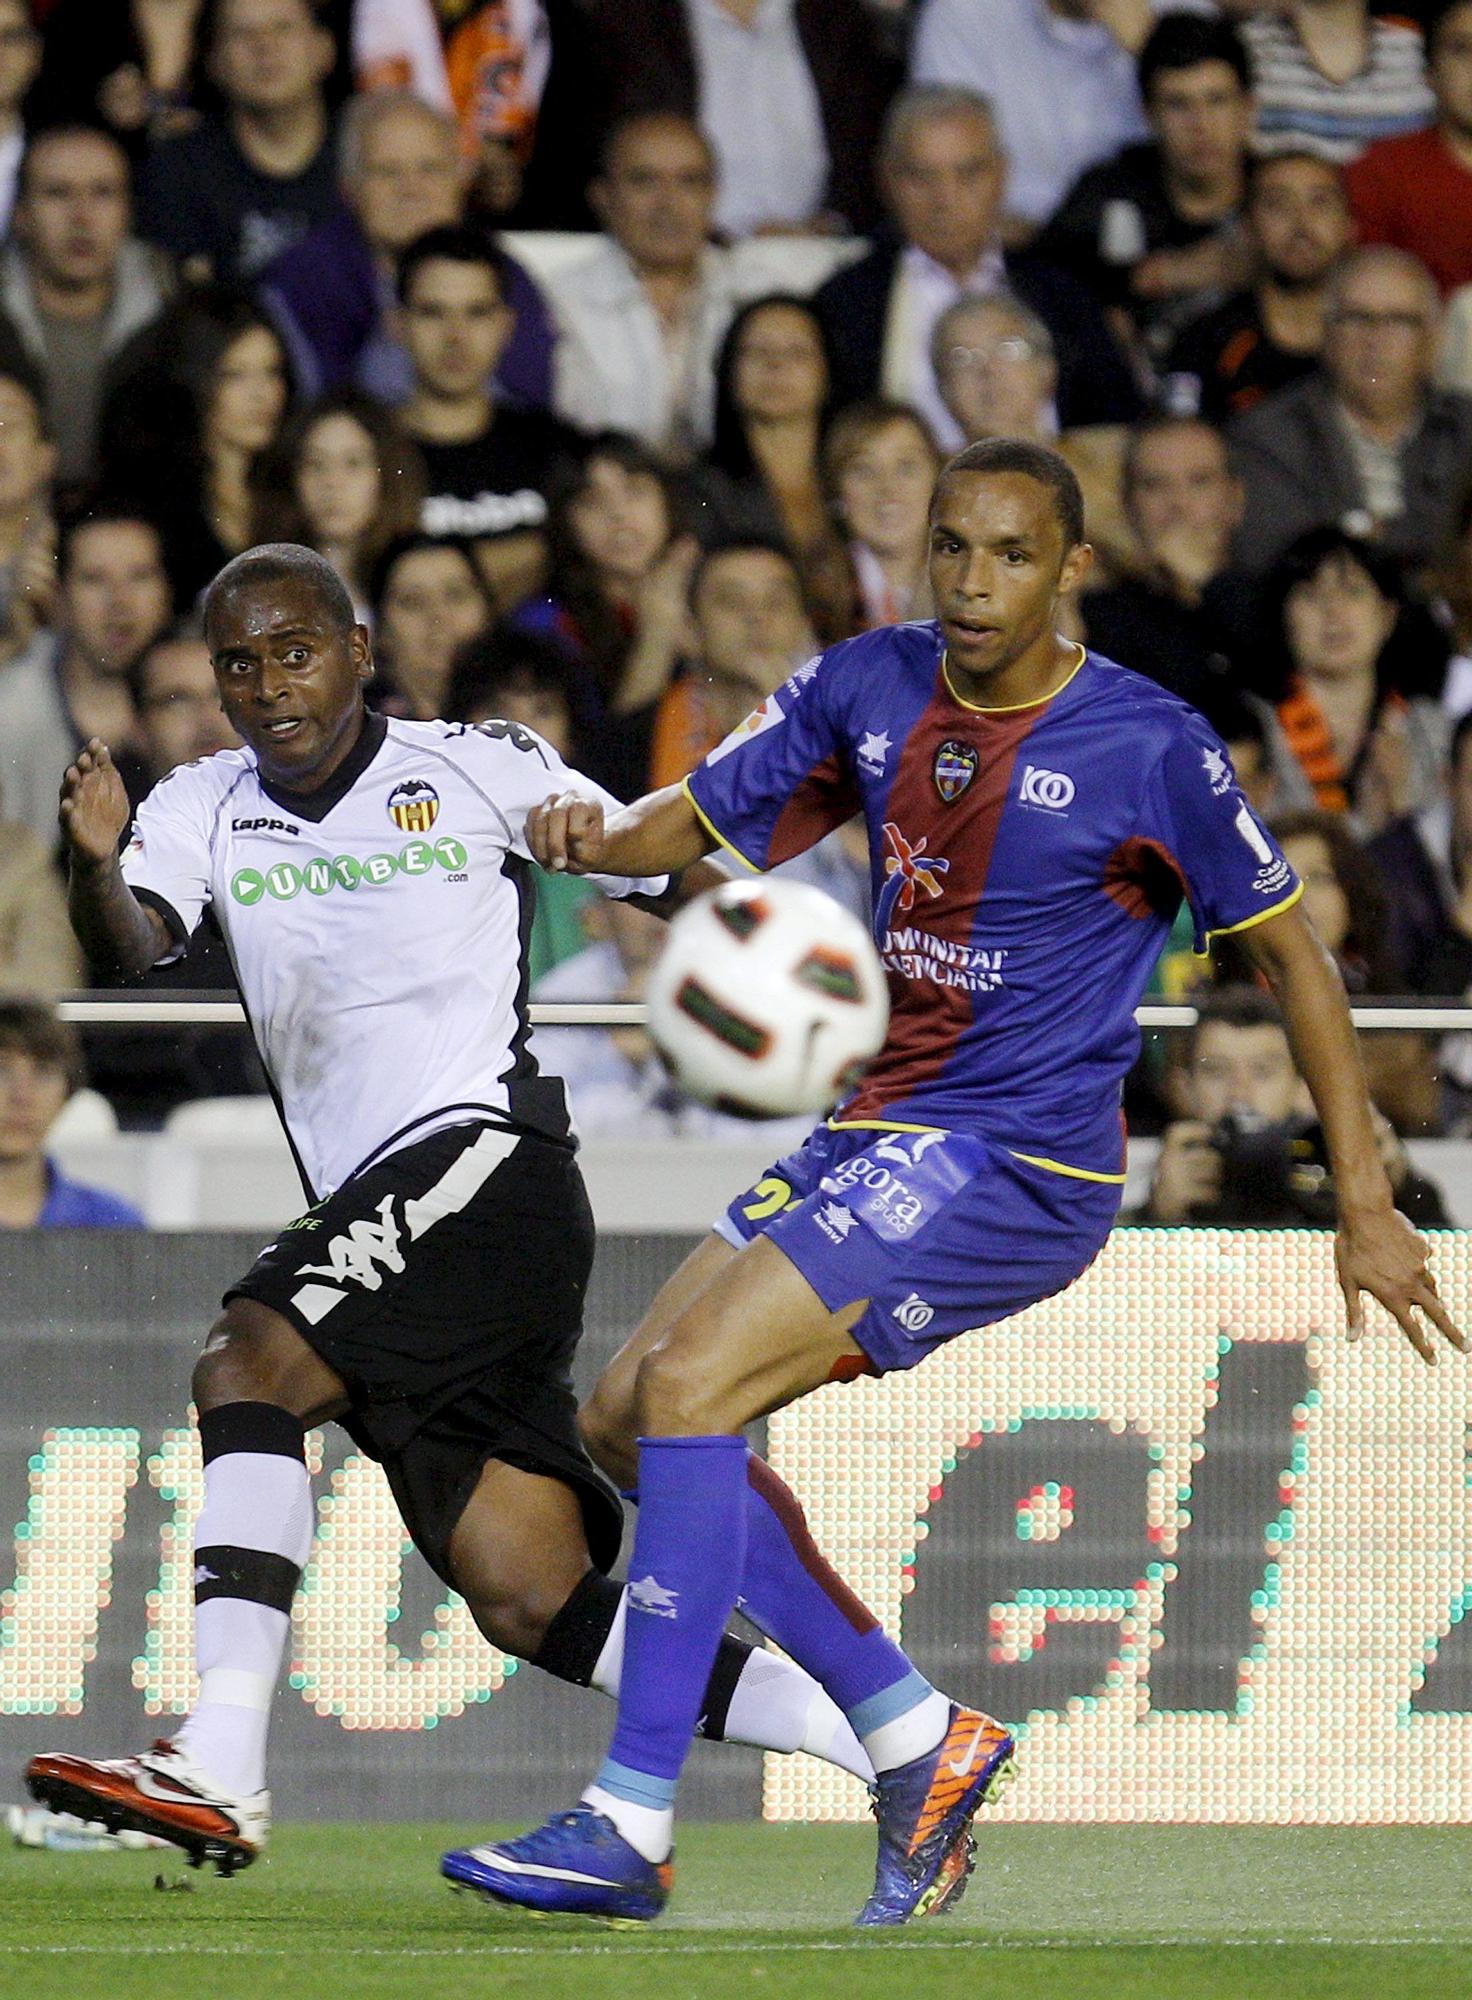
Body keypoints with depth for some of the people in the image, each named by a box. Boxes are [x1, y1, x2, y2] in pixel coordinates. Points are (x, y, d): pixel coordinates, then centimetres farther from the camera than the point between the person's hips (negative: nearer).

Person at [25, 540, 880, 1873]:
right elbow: (131, 948, -4)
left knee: (246, 1364, -26)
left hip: (482, 1152, -6)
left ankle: (219, 1769, -35)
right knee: (534, 1606, 2)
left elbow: (677, 882, 10)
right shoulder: (207, 812, 14)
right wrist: (97, 864, -26)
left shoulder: (483, 772, 3)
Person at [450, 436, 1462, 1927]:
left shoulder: (1149, 747, -12)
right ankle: (920, 1742, 12)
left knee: (690, 1381, -21)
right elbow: (704, 820, 13)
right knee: (625, 1416, 5)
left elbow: (1286, 949, -2)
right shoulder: (869, 688, 4)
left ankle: (630, 1827, -21)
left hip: (1019, 1170, -8)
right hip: (879, 1135, 8)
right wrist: (598, 839, -12)